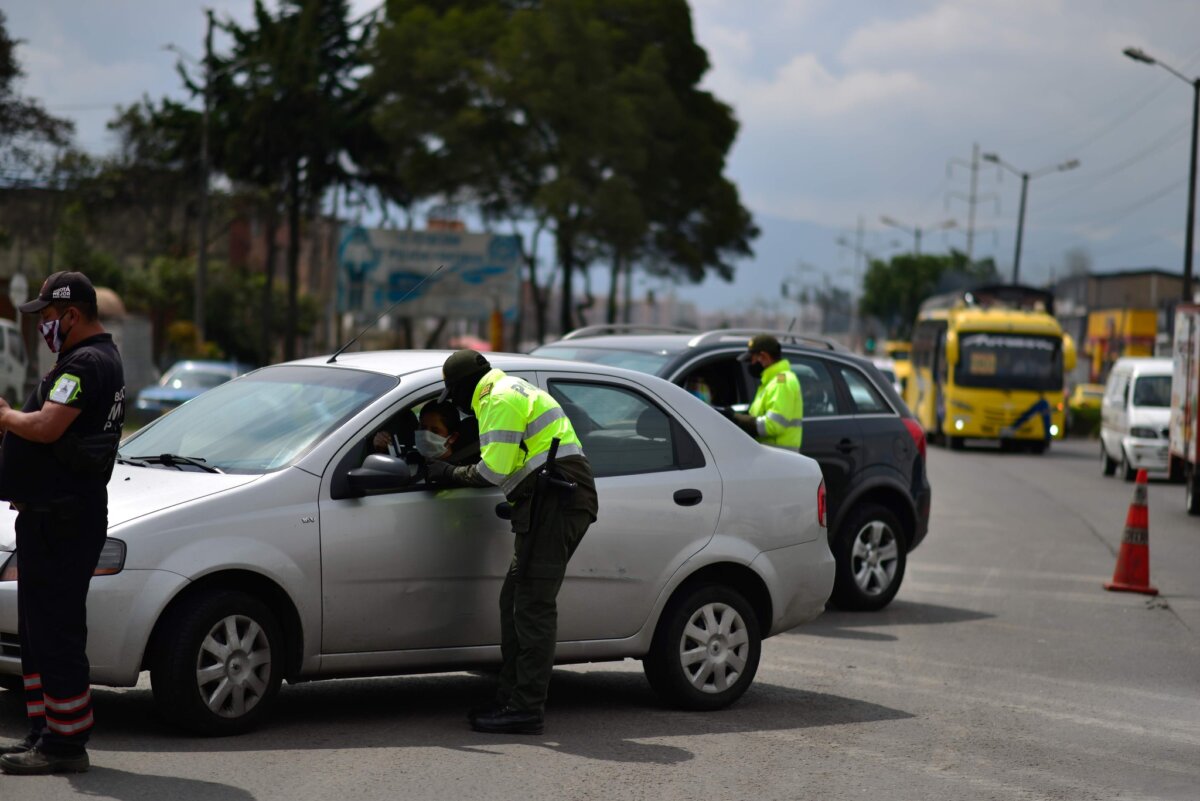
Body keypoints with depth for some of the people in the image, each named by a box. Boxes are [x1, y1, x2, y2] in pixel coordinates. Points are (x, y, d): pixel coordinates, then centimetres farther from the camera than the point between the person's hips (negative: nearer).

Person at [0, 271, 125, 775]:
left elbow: (45, 428, -28)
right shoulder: (102, 358, 19)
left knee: (55, 633, -8)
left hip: (61, 520, -11)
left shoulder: (86, 365, -16)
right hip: (52, 514, 11)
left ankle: (65, 743, -5)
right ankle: (45, 731, 23)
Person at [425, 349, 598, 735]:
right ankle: (512, 697, 16)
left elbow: (494, 470, -15)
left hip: (554, 503, -11)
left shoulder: (502, 399, -8)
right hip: (557, 504, 11)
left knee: (534, 605, -10)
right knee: (515, 601, 13)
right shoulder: (517, 392, 26)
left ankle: (527, 710, -11)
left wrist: (451, 474, 0)